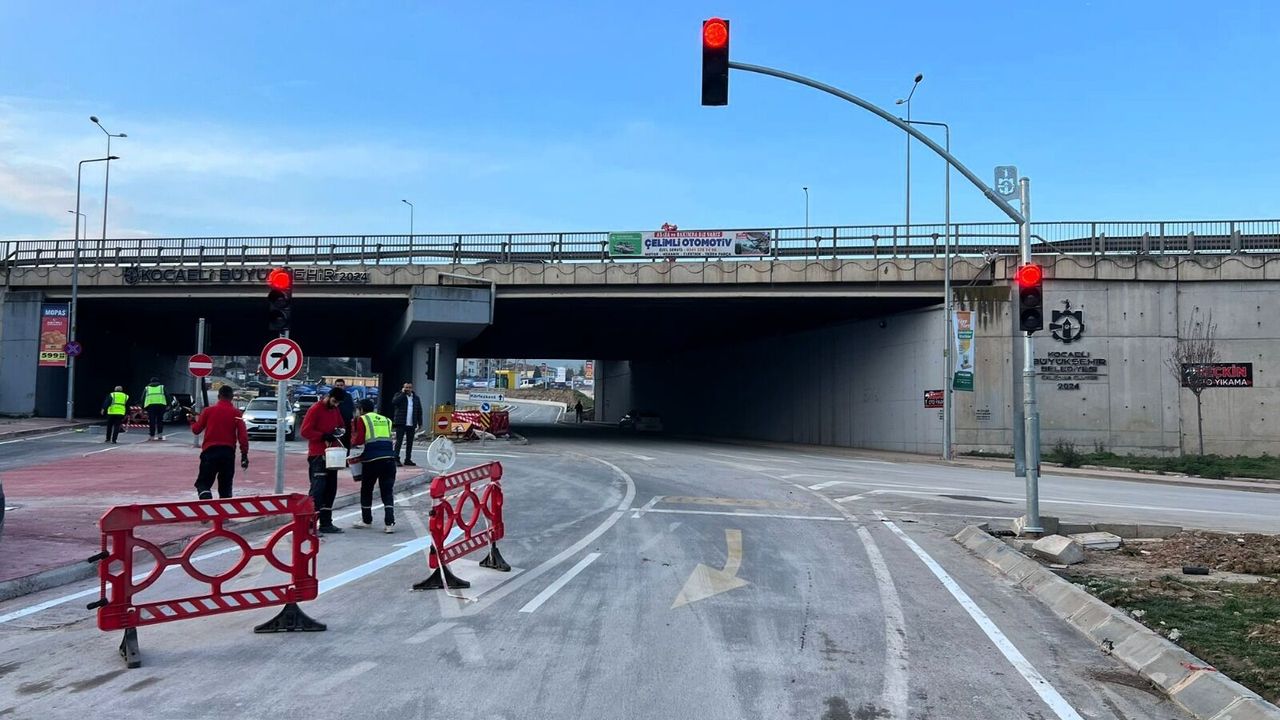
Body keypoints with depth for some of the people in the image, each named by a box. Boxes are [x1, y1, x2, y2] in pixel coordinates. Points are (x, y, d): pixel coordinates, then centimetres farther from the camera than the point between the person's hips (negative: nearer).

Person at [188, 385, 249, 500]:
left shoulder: (209, 410, 1)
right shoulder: (236, 412, 1)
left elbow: (196, 429, 10)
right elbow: (243, 435, -5)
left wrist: (193, 421, 31)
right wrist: (244, 454, -1)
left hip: (210, 451, -1)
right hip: (228, 452, 1)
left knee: (203, 483, 4)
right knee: (225, 486, 12)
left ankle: (206, 498, -25)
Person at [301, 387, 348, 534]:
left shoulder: (336, 410, 14)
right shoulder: (315, 410, -9)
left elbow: (342, 425, 24)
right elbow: (305, 431, -13)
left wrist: (341, 430, 1)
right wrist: (323, 436, -21)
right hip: (317, 455, -8)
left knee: (330, 489, 10)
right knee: (317, 489, -12)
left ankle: (326, 523, 17)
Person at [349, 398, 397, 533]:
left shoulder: (362, 419, 5)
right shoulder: (386, 420, 20)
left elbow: (358, 440, -6)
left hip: (372, 459, -4)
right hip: (389, 458, 4)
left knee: (366, 490, 15)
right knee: (387, 491, 6)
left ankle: (366, 520, 26)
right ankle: (389, 523, -3)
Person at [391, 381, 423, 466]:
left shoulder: (416, 398, 14)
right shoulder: (399, 395, 4)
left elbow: (419, 412, 15)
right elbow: (394, 402, -18)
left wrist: (420, 423, 10)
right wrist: (403, 393, -14)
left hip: (411, 424, 4)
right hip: (401, 423, -4)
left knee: (410, 442, 7)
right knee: (399, 441, -6)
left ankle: (408, 459, 14)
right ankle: (396, 459, -4)